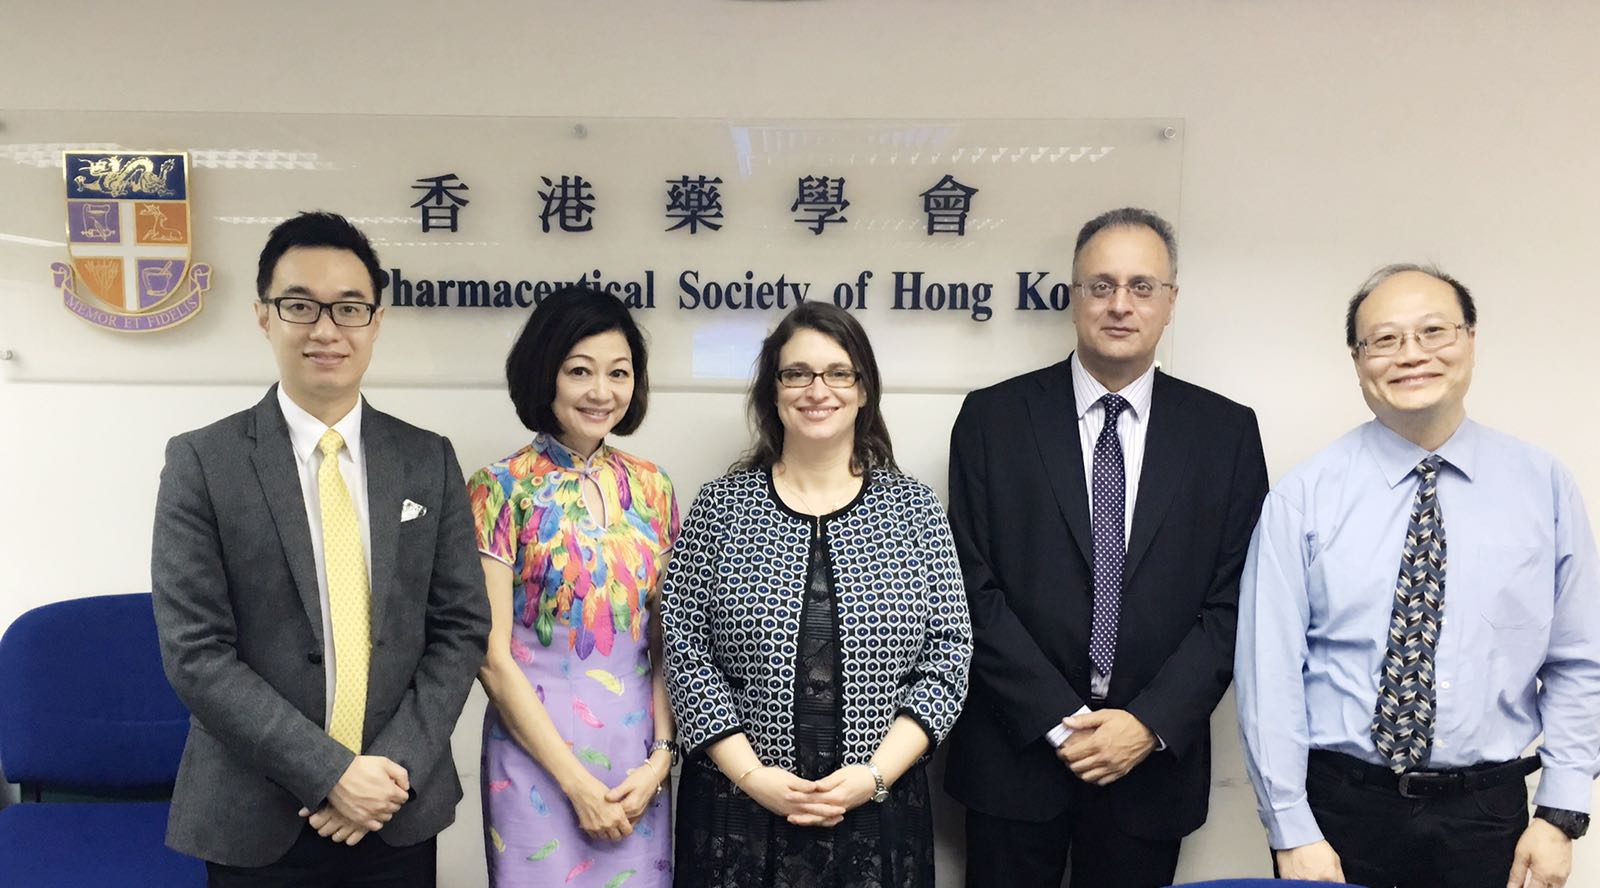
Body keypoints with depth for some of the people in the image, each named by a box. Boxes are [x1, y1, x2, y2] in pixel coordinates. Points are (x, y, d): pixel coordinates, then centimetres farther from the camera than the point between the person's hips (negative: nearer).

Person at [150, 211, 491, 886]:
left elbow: (461, 627, 0)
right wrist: (331, 773, -16)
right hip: (255, 821, -2)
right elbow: (195, 653, -11)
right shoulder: (202, 462, -6)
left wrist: (396, 764, -11)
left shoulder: (429, 460, 1)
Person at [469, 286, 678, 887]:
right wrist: (576, 781, -12)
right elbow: (492, 656, -10)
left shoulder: (651, 487, 4)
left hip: (638, 762, 4)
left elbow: (666, 638, 7)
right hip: (537, 753, -4)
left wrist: (660, 755, -5)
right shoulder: (502, 489, -8)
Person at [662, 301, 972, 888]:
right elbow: (685, 649, -3)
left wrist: (875, 774, -10)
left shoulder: (913, 509, 1)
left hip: (879, 811, 1)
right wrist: (752, 776, -10)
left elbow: (946, 658, -1)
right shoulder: (721, 506, 0)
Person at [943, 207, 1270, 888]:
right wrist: (1058, 722, -10)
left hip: (1154, 757, 1)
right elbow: (975, 587, -6)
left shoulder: (1226, 431, 2)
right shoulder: (993, 418, -3)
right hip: (1017, 751, -1)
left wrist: (1151, 723, -10)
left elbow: (1233, 602, -1)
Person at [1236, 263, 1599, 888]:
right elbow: (1271, 671, -9)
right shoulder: (1303, 498, -8)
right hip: (1339, 805, -2)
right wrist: (1292, 833, -10)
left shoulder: (1543, 486, 0)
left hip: (1487, 812, 2)